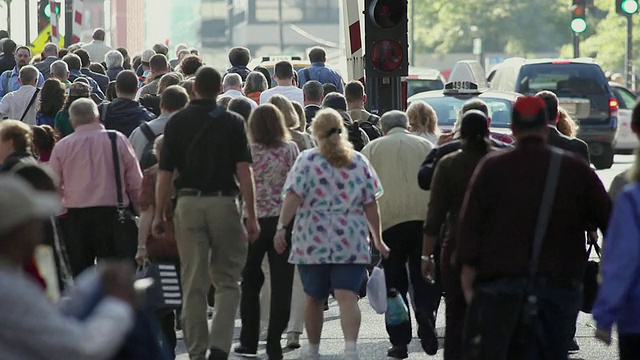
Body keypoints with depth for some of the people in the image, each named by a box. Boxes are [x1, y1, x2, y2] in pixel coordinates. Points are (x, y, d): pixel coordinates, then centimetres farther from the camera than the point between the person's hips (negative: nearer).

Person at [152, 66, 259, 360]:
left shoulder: (177, 123, 4)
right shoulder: (232, 123, 0)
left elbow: (164, 173, 2)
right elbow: (244, 171, -5)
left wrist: (158, 215, 8)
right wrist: (251, 215, -3)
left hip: (188, 203, 1)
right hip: (224, 203, -1)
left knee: (193, 283, 6)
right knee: (227, 280, 7)